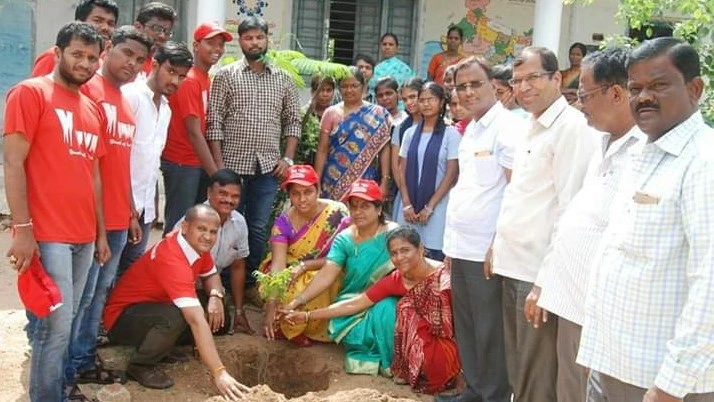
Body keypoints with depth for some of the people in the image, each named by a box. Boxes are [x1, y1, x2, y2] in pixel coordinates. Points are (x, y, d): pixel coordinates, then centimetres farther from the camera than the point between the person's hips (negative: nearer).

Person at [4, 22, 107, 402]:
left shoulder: (92, 109, 17)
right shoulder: (30, 92, -3)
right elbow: (13, 162, -9)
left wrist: (100, 233, 18)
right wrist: (22, 228, -15)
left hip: (84, 236, 7)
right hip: (47, 235, -7)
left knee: (64, 324, 12)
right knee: (56, 325, -6)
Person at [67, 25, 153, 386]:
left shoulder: (126, 103, 17)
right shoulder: (87, 89, -10)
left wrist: (131, 211, 20)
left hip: (118, 217, 9)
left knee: (99, 293, 14)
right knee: (81, 295, -2)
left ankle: (84, 363, 24)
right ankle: (64, 375, 8)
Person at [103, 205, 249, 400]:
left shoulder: (197, 245, -8)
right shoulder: (172, 259, -34)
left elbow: (211, 274, 11)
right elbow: (197, 321, -42)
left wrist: (215, 296, -16)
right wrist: (219, 373, -47)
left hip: (155, 305, 9)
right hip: (122, 316, -8)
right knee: (175, 317, -37)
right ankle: (140, 365, -11)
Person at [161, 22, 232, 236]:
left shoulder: (207, 79, 11)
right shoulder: (189, 81, -14)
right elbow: (194, 132, -18)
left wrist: (213, 169, 6)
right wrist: (215, 173, -18)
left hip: (199, 163, 8)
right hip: (182, 164, -8)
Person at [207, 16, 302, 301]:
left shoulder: (282, 79, 9)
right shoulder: (226, 75, 0)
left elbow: (292, 120, 12)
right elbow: (214, 122, -4)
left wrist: (287, 159, 2)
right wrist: (218, 165, -11)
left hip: (268, 166, 2)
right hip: (233, 164, -2)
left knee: (258, 228, 7)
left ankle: (250, 282, 19)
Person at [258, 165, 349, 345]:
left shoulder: (337, 213, -18)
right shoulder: (284, 222, -13)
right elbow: (278, 264, -23)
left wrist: (304, 266, -27)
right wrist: (271, 307, -35)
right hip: (292, 275, 2)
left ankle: (308, 330, -4)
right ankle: (289, 327, 1)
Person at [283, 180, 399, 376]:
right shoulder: (344, 239, 0)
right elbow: (326, 275, -10)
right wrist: (298, 301, -22)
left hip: (383, 302, -2)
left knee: (384, 309, -33)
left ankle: (388, 362, -12)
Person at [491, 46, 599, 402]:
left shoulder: (573, 127, -14)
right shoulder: (532, 128, 15)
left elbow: (571, 207, -19)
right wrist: (499, 245, 17)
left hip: (541, 270, -9)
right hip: (514, 265, 9)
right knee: (518, 368, 19)